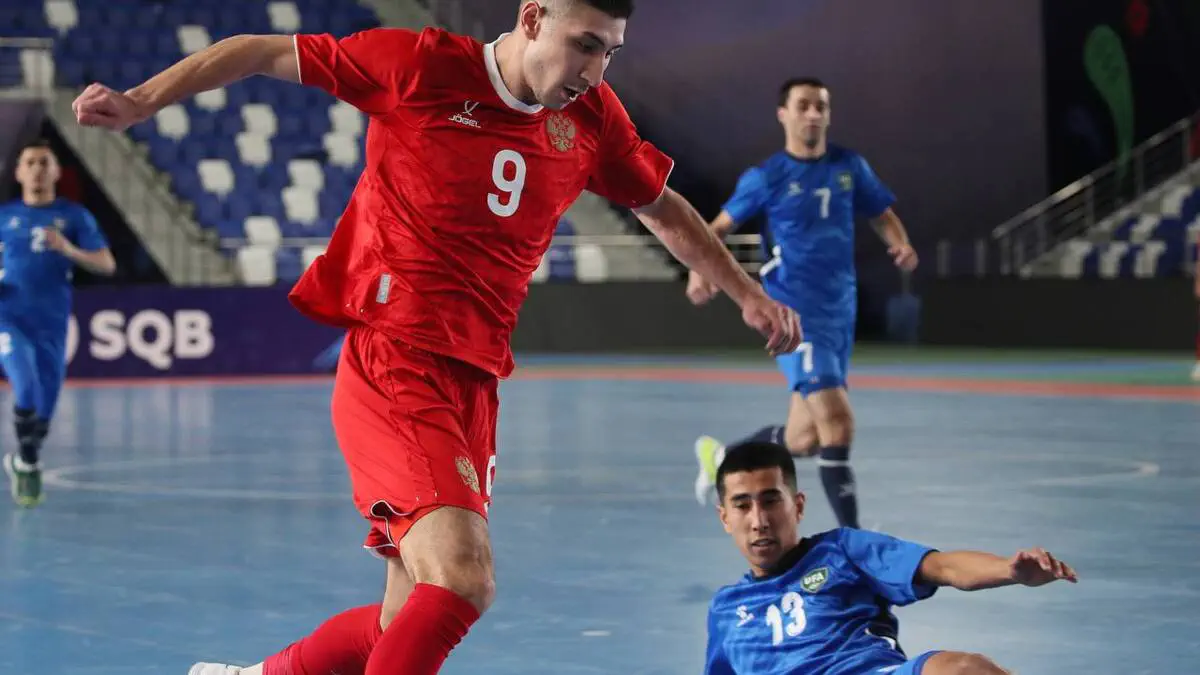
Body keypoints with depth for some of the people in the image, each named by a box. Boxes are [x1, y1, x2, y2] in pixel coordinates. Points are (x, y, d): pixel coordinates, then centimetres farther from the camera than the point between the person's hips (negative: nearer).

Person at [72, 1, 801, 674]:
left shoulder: (591, 116, 8)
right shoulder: (421, 65, -6)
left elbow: (663, 208, 26)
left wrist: (748, 293, 26)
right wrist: (140, 101, -3)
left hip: (474, 385, 7)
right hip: (392, 363, -7)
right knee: (464, 575, -26)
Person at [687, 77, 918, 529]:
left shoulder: (850, 167, 8)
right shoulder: (767, 177, -3)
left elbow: (882, 215, 18)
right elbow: (721, 226, 6)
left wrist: (902, 244, -4)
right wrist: (701, 269, -12)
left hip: (841, 313, 6)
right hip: (795, 315, -6)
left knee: (802, 441, 12)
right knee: (838, 422, -19)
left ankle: (721, 457, 39)